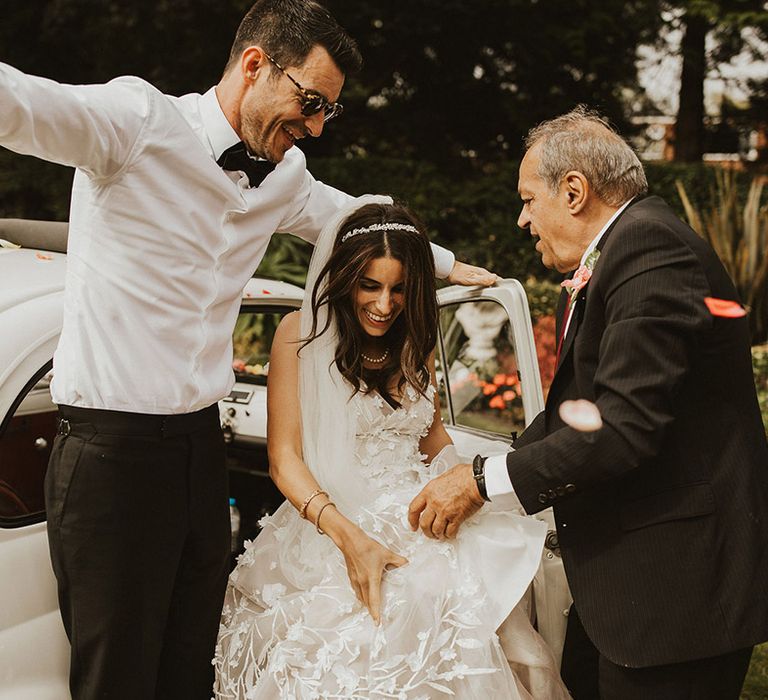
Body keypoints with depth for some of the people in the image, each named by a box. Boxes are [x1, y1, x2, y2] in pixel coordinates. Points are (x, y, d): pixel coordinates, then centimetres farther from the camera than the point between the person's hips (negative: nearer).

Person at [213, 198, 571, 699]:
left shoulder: (417, 339, 13)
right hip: (328, 529, -4)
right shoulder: (301, 333, -3)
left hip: (417, 526, 4)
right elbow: (284, 457, -7)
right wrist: (348, 536, -22)